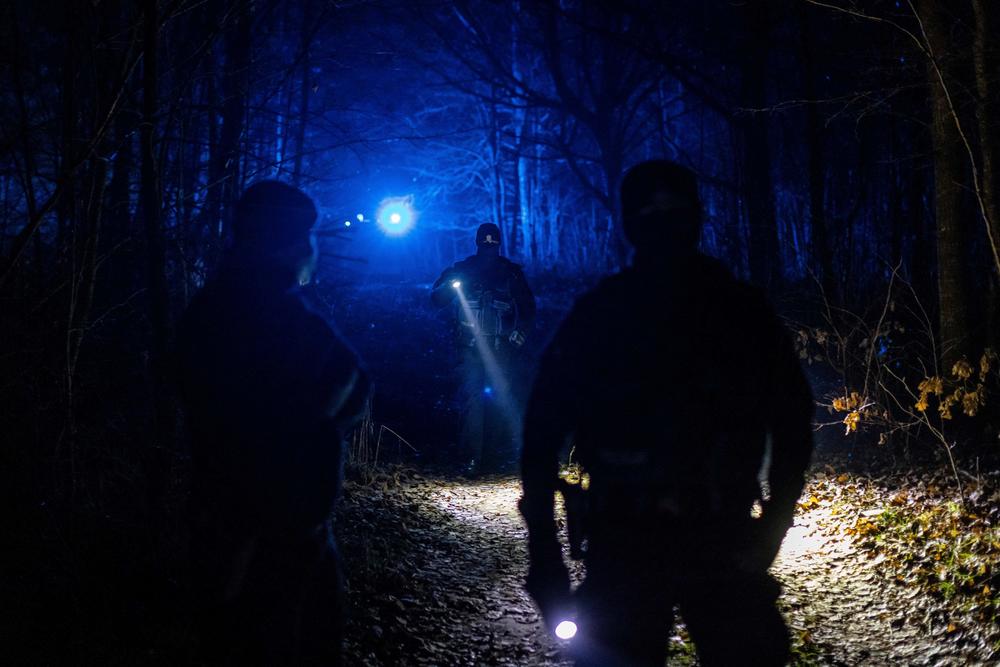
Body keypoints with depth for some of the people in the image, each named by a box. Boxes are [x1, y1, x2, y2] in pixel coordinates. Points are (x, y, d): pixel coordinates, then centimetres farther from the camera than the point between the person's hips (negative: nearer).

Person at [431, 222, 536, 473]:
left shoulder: (511, 272, 11)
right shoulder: (462, 270, 10)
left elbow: (527, 307, 12)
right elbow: (436, 298, 6)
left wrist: (521, 332, -4)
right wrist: (450, 286, -16)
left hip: (503, 347, 1)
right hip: (471, 348, -1)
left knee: (506, 396, -3)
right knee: (472, 396, -9)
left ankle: (506, 452, 5)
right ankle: (474, 456, -12)